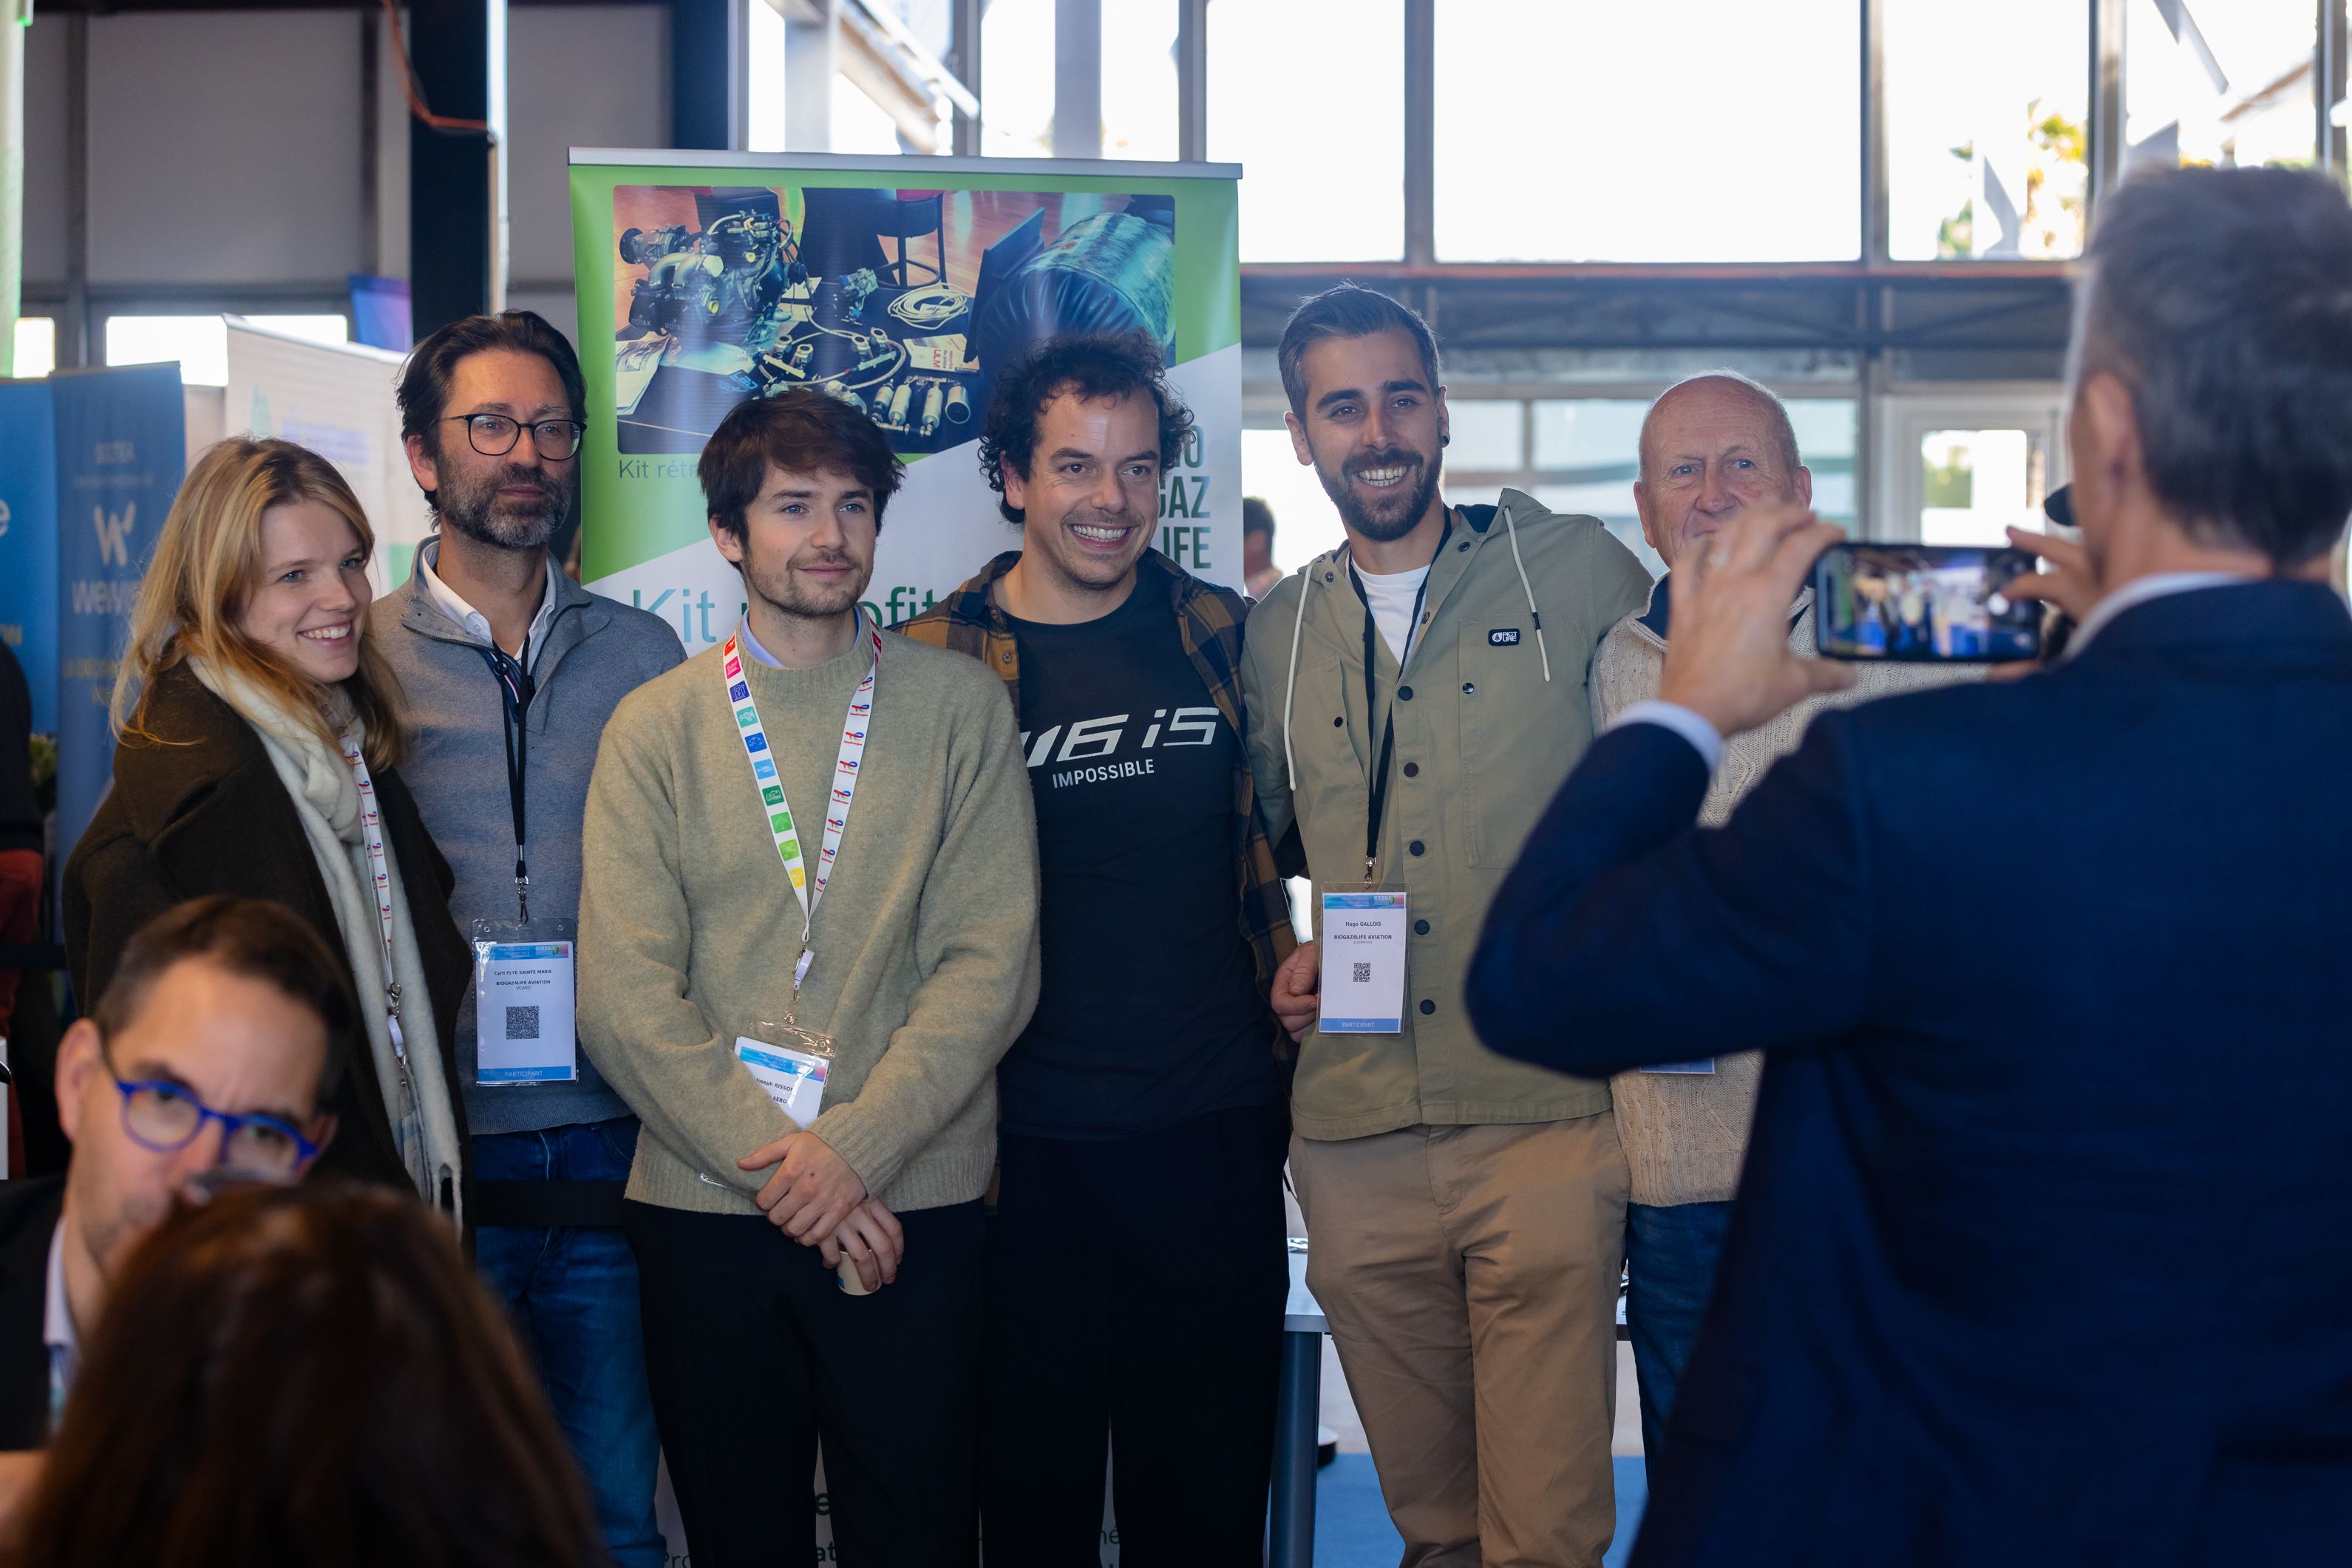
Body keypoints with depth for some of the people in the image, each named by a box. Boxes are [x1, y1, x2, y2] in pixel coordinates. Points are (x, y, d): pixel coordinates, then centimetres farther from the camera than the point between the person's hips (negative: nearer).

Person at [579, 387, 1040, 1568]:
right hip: (703, 1207, 1)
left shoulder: (959, 706, 4)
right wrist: (775, 1163, -12)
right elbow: (624, 996, -3)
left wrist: (854, 1149, -14)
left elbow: (990, 966, -4)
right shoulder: (654, 727, 5)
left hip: (913, 1209, -1)